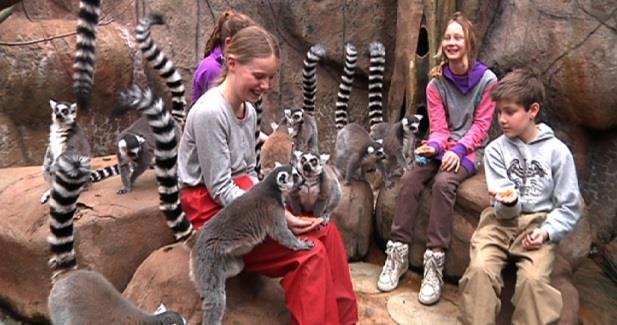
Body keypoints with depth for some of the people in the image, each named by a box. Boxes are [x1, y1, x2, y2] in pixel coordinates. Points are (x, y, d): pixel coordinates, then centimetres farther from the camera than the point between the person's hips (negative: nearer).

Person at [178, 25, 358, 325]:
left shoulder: (248, 109, 6)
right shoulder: (209, 112, -21)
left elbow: (247, 172, 12)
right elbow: (220, 190, -20)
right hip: (214, 210, -8)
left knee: (326, 230, -4)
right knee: (309, 252, -18)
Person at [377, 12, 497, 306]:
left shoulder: (486, 79, -5)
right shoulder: (436, 84, 4)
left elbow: (481, 126, -7)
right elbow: (438, 127, -2)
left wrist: (458, 150, -22)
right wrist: (435, 146, -24)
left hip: (469, 150, -3)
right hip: (443, 147, 3)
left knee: (443, 182, -34)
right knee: (409, 179, -26)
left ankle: (434, 262, -31)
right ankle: (397, 252, -20)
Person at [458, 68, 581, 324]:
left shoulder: (557, 151, 0)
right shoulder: (496, 149, 2)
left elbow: (570, 207, 3)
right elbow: (504, 211, -3)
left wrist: (546, 231, -14)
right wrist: (508, 202, -26)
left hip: (537, 224, -1)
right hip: (502, 221, 1)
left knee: (533, 278, -28)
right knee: (480, 268, -26)